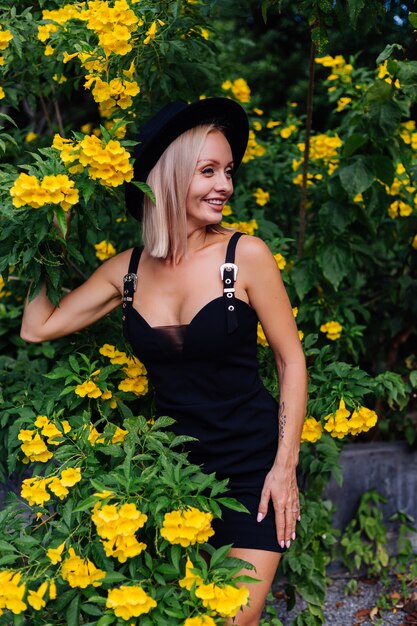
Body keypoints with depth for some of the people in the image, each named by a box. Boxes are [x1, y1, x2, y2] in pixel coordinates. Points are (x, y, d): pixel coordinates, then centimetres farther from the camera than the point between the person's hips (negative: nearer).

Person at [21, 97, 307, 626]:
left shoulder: (245, 255, -13)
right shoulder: (128, 270, -2)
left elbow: (291, 360, -6)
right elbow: (37, 328, -2)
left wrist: (285, 466, -9)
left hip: (251, 462, -3)